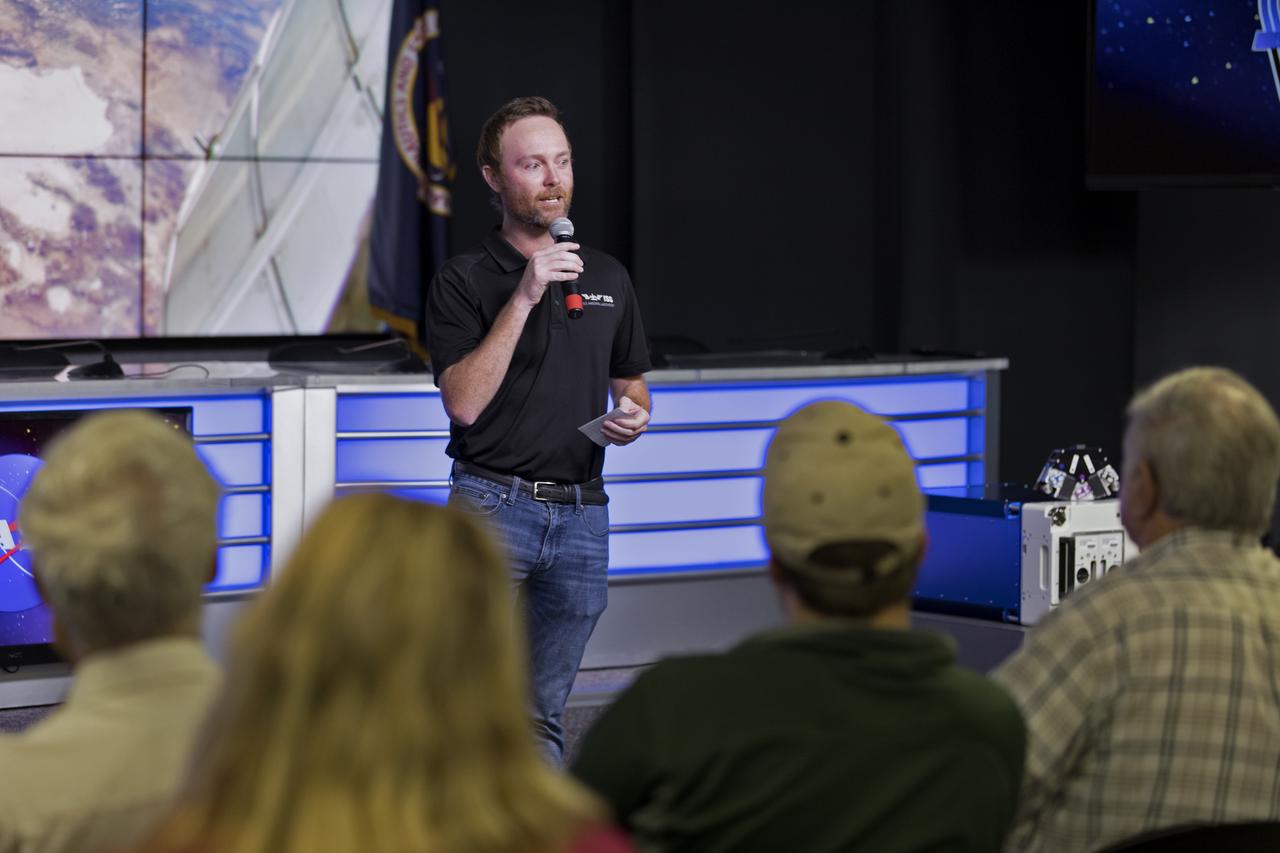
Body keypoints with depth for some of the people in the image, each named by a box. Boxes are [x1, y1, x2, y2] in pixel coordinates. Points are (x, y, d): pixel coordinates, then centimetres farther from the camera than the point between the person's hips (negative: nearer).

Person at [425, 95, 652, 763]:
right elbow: (464, 402, -15)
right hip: (493, 502, -4)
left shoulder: (608, 277, 13)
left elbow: (630, 382, 24)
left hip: (581, 512, 4)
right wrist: (522, 299, -19)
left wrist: (634, 415, 0)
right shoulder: (463, 281, -2)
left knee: (541, 714, 10)